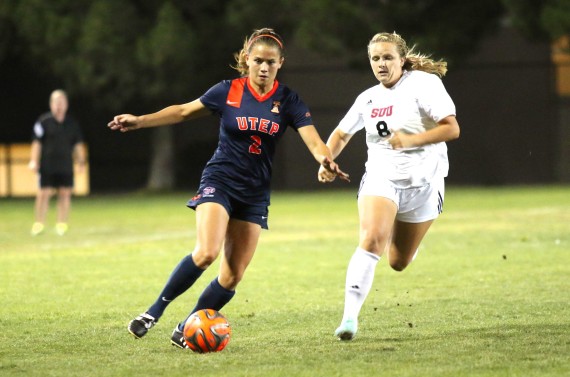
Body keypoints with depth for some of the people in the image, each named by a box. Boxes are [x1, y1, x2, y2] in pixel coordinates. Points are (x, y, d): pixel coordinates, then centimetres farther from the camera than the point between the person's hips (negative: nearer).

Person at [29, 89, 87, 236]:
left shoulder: (72, 123, 9)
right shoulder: (43, 121, -1)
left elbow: (78, 144, 14)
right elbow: (37, 142, -2)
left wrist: (81, 162, 10)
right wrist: (34, 161, -8)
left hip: (66, 167, 3)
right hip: (47, 167, -3)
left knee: (65, 194, 1)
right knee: (43, 194, -5)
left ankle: (62, 224, 9)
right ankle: (39, 224, 5)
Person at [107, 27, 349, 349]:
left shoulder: (287, 101, -2)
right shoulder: (228, 92, -4)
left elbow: (313, 140, -13)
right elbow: (184, 112, 8)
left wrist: (326, 159, -35)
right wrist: (140, 121, 1)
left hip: (255, 194, 3)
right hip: (219, 181, -3)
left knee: (233, 277, -2)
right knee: (206, 253, -26)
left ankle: (185, 331, 13)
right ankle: (156, 310, -11)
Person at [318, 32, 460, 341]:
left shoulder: (424, 83, -8)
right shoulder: (368, 98, 7)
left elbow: (451, 128, -17)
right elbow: (341, 133, 23)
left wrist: (410, 140, -28)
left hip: (422, 181, -2)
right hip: (380, 177, 2)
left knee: (398, 263, 8)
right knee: (371, 239, -26)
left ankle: (406, 239, 47)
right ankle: (350, 317, -28)